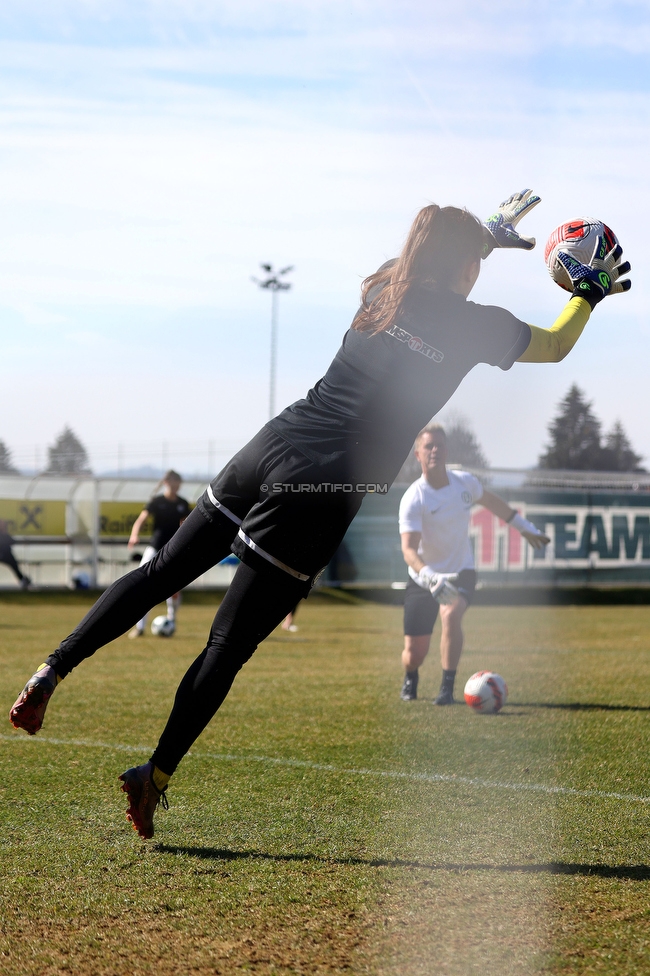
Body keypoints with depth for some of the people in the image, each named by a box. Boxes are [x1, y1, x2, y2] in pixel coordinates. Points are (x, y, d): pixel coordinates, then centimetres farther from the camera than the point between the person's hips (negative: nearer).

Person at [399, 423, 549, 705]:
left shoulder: (464, 482, -8)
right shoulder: (413, 499, -22)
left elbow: (492, 502, 16)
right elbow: (408, 550, -32)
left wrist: (524, 526, 25)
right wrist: (430, 577, -49)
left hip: (460, 573, 2)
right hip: (423, 579, -2)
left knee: (451, 614, -32)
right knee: (414, 654, -1)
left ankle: (447, 688, -21)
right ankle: (410, 680, 38)